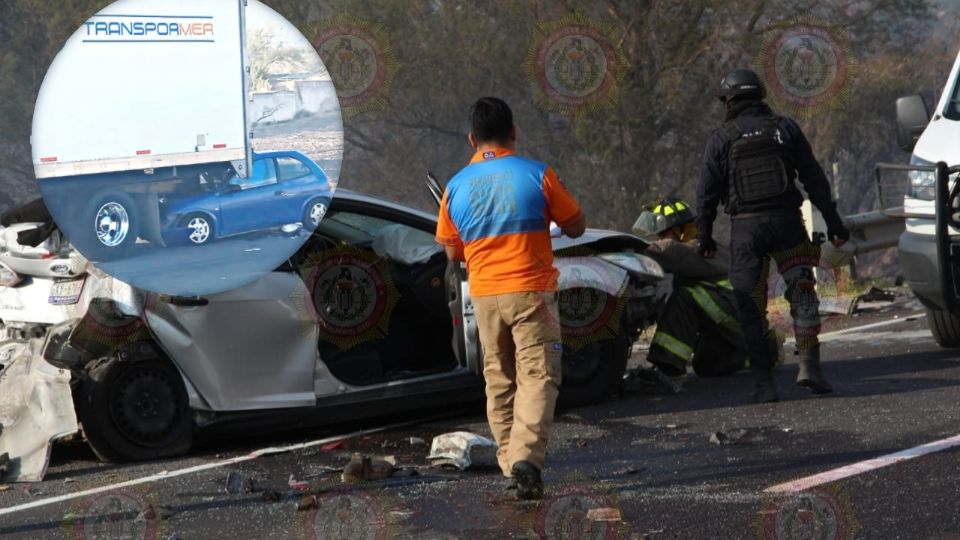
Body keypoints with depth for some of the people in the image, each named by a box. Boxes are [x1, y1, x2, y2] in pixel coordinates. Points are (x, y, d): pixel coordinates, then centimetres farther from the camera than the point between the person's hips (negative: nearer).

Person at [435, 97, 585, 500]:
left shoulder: (456, 187, 2)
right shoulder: (537, 175, -7)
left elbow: (452, 251, 10)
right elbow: (576, 227, 2)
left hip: (484, 295, 3)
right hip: (530, 291, -3)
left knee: (499, 378, 15)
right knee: (537, 376, -5)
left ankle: (509, 460, 17)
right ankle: (526, 455, -22)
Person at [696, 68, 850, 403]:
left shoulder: (721, 139, 2)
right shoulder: (785, 129, 6)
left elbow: (707, 193, 2)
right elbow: (814, 178, 5)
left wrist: (705, 237, 12)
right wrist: (832, 221, 9)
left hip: (745, 228, -1)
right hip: (786, 222, 1)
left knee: (751, 309, 4)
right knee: (803, 295, 9)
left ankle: (764, 383, 0)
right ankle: (808, 364, -6)